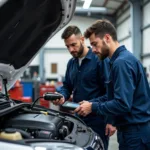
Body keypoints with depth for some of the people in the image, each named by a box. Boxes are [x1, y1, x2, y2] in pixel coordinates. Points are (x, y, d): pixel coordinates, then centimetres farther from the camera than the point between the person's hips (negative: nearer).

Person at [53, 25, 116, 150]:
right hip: (78, 118, 7)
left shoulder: (100, 59, -12)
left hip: (97, 120, -7)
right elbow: (67, 86, 19)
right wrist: (62, 96, -5)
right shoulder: (71, 63, 11)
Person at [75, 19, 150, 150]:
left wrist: (93, 107, -14)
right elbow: (113, 96, 19)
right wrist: (90, 103, 8)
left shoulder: (122, 62, -20)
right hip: (135, 130, 10)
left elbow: (123, 104, -26)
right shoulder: (121, 59, 13)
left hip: (134, 133, -10)